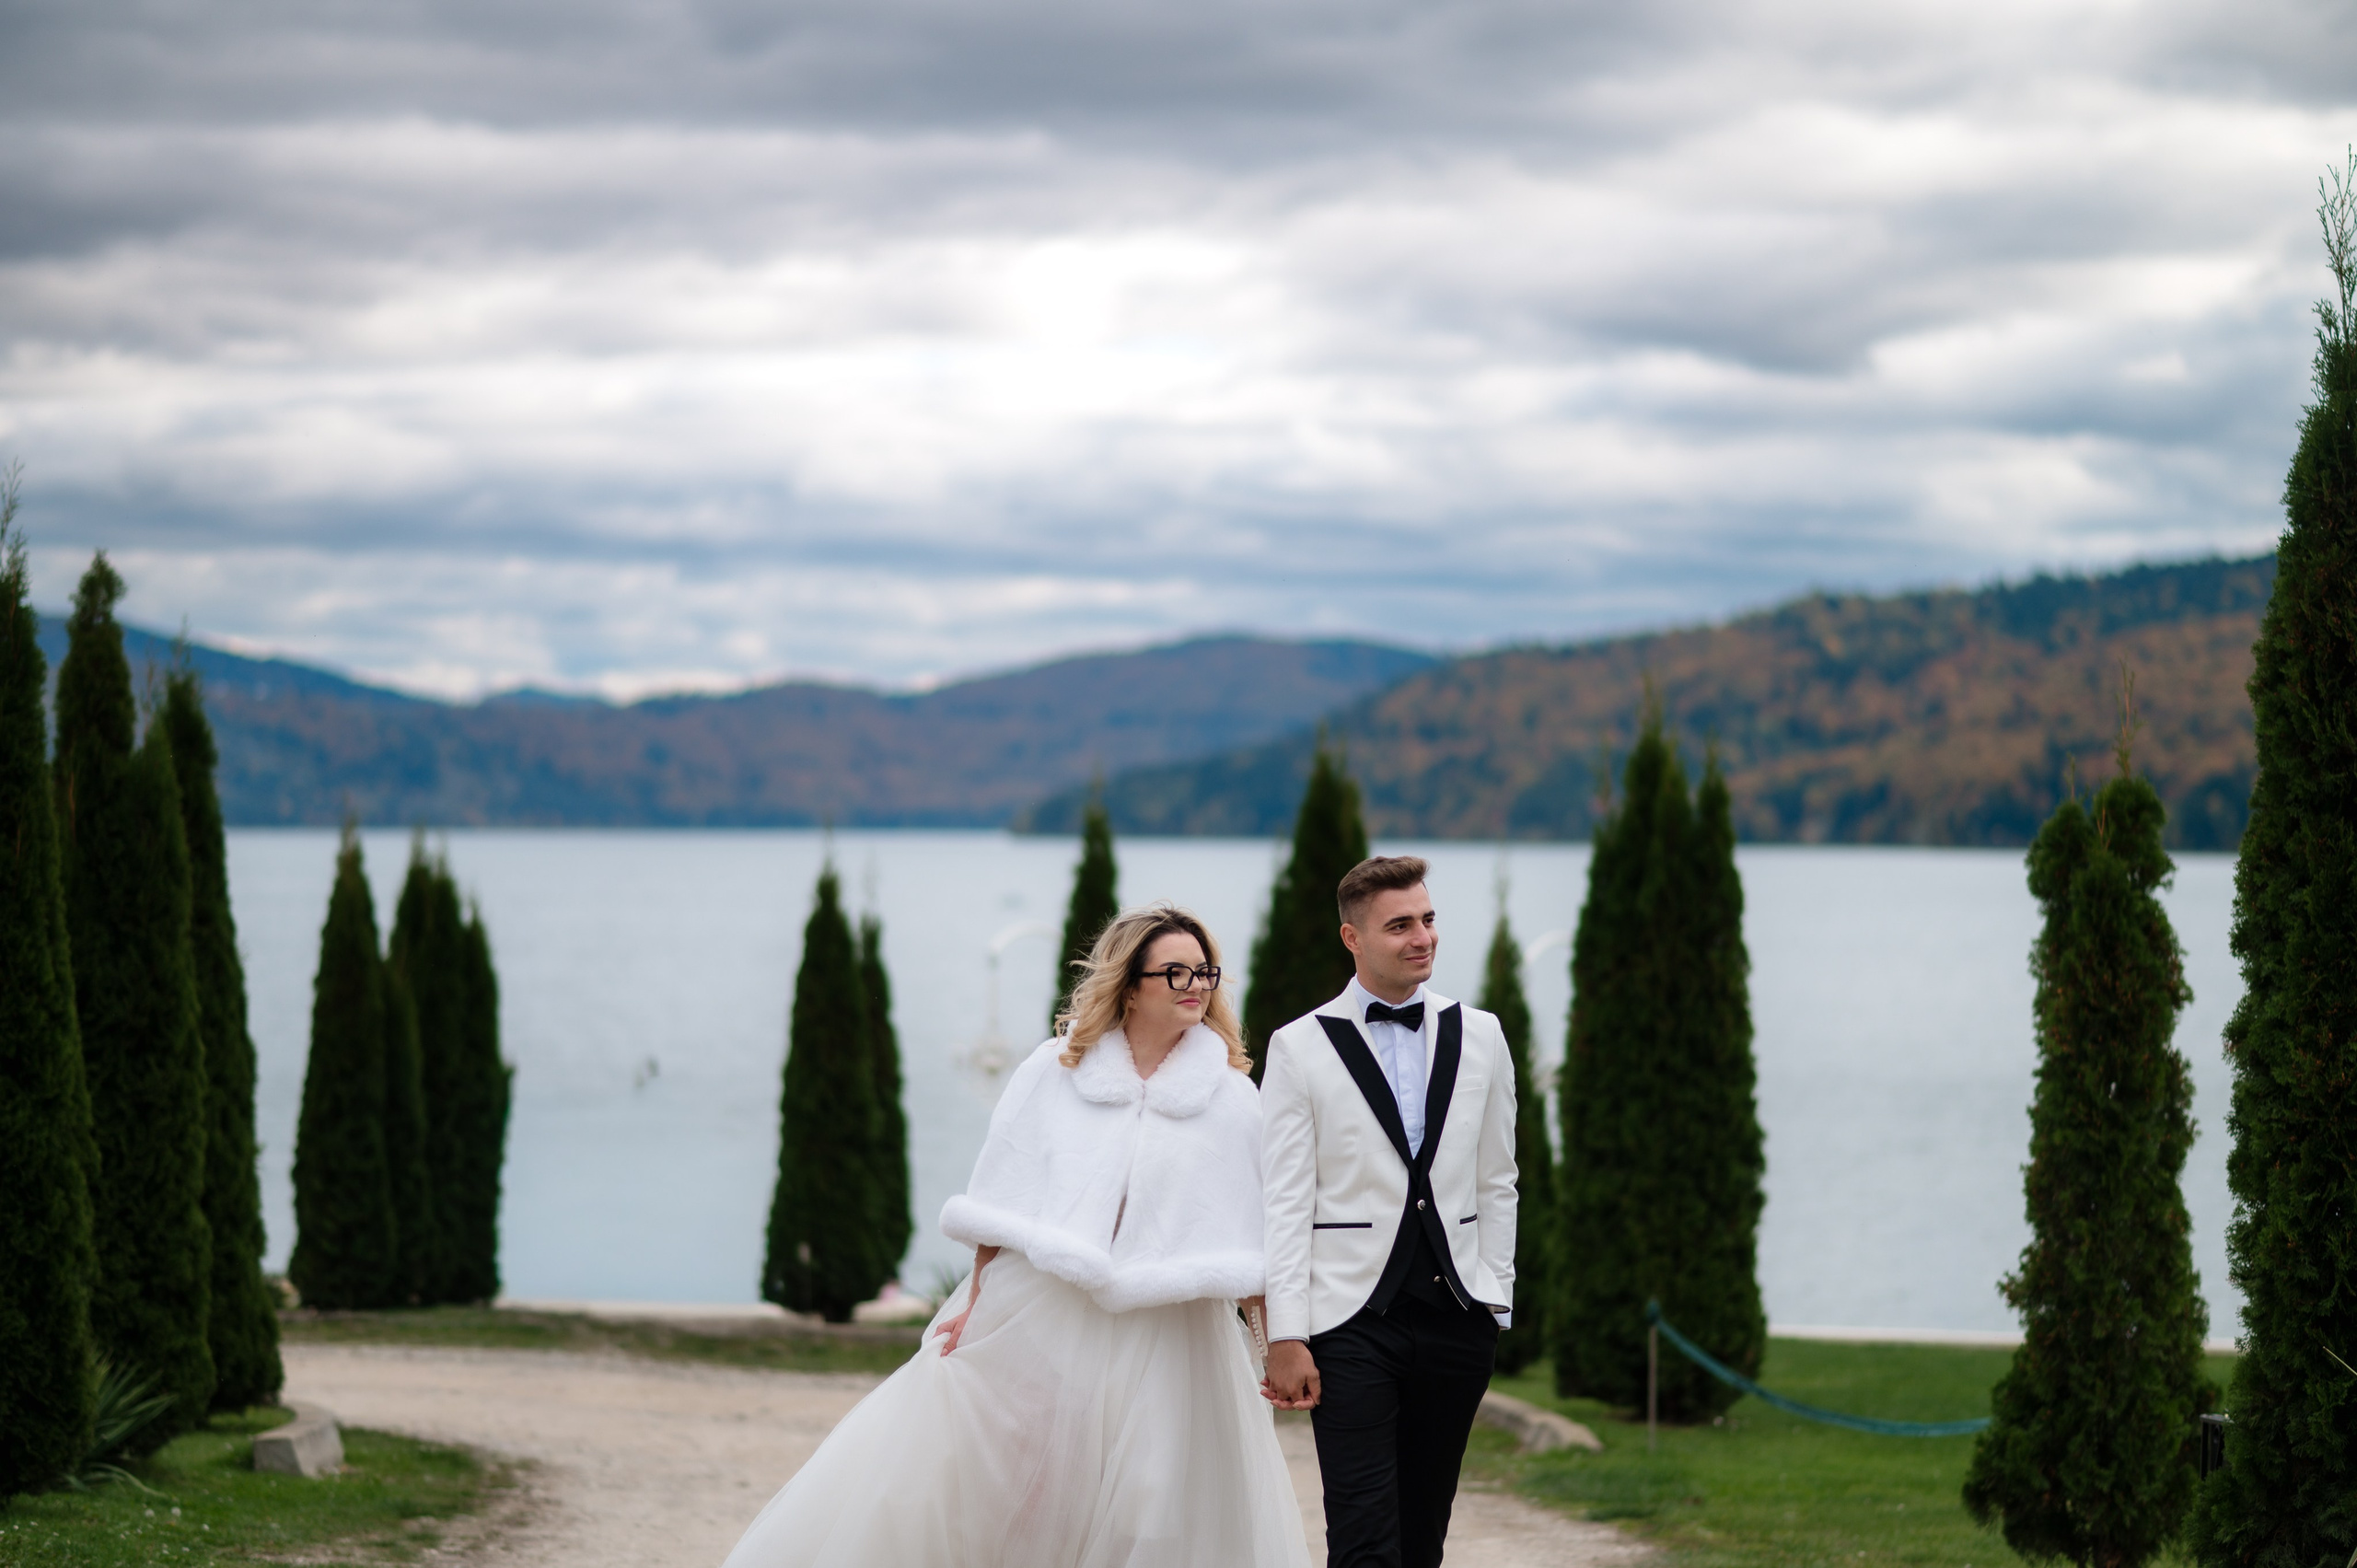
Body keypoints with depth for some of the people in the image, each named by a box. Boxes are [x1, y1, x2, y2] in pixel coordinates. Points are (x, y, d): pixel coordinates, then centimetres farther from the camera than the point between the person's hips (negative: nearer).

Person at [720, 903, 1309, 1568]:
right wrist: (973, 1303, -1)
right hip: (1036, 1318, 0)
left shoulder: (1229, 1096, 3)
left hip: (1160, 1346, 0)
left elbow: (1250, 1241, 2)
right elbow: (1003, 1204, 5)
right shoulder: (1054, 1071, 3)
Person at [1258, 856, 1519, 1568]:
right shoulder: (1300, 1048, -1)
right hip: (1352, 1322, -4)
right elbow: (1283, 1204, -4)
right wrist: (1286, 1337, -9)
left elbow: (1495, 1182, 16)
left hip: (1457, 1316, 4)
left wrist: (1495, 1298, 10)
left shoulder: (1478, 1035, 10)